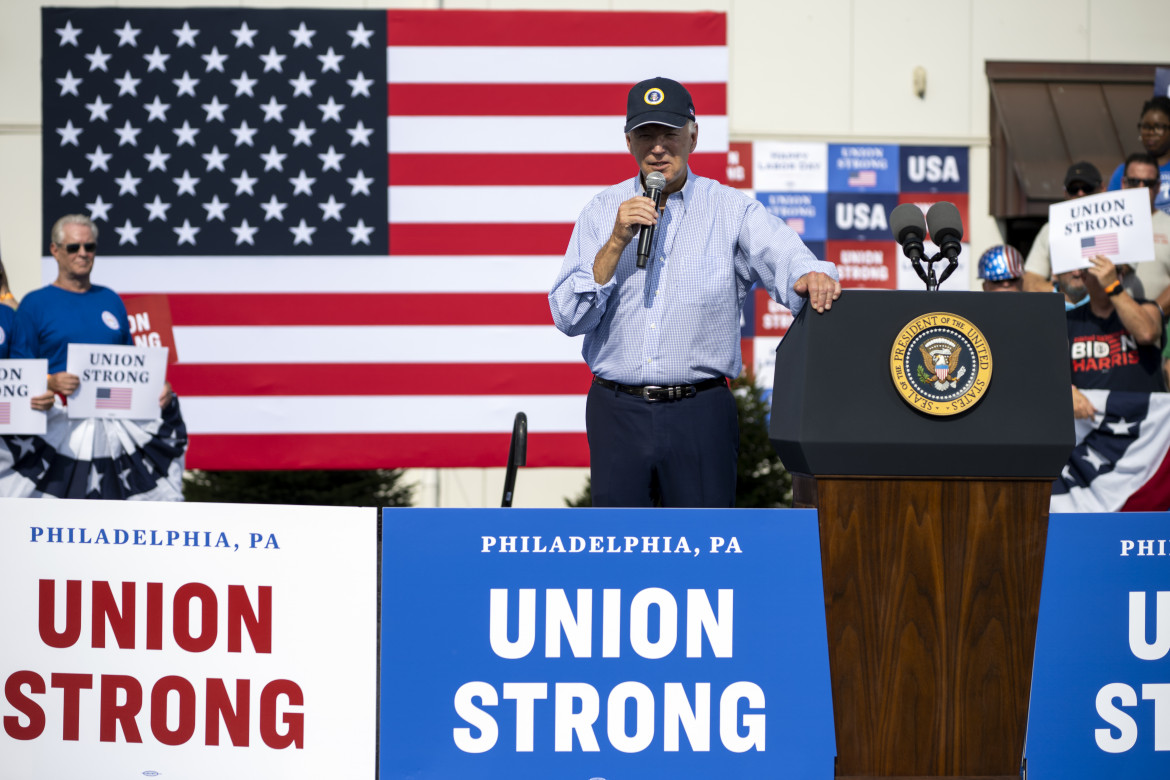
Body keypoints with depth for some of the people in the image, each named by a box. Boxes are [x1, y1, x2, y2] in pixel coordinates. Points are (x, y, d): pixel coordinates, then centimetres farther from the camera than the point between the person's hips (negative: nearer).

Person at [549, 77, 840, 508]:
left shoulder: (734, 211, 3)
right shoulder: (601, 212, 7)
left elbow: (785, 259, -15)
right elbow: (568, 317, -1)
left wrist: (811, 278, -40)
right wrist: (617, 241, -12)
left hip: (699, 414, -1)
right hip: (617, 411, 1)